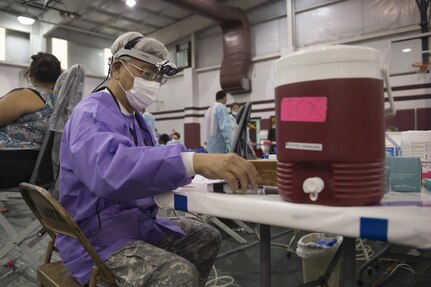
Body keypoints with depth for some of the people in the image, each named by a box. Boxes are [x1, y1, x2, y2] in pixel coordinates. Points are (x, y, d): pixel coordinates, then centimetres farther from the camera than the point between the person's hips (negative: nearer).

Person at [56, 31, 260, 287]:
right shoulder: (91, 113, -19)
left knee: (207, 237, 14)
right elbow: (109, 168, -41)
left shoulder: (134, 117, 13)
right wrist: (194, 162, -53)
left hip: (138, 224, 9)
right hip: (99, 238, -9)